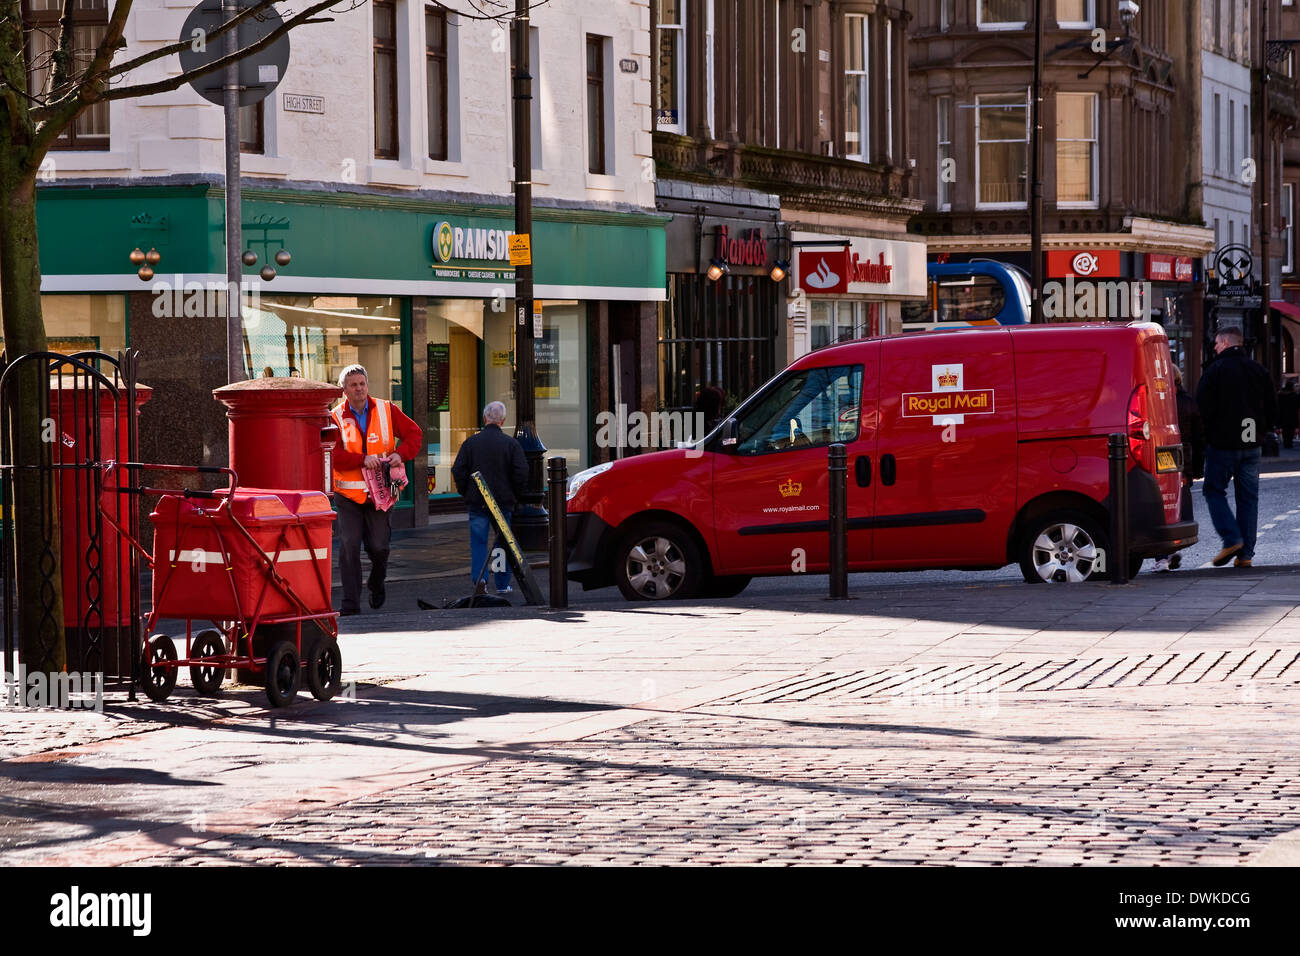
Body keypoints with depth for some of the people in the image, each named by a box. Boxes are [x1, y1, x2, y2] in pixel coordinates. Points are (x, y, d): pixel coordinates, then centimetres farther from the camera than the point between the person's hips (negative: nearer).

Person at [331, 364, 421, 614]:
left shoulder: (386, 410, 5)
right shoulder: (336, 418, -1)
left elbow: (414, 434, 8)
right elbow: (333, 455, -12)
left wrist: (401, 454, -11)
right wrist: (363, 460, -23)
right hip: (348, 493, -1)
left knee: (379, 546, 0)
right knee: (349, 547, -8)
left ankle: (377, 584, 31)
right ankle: (351, 602, -3)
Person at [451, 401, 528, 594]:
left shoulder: (471, 442, -1)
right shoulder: (511, 444, -3)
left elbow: (458, 471, -3)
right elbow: (521, 473, -6)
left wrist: (467, 494, 9)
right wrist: (514, 495, 7)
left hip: (476, 502, 0)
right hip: (504, 502, 0)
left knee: (478, 542, 3)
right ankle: (502, 584, 13)